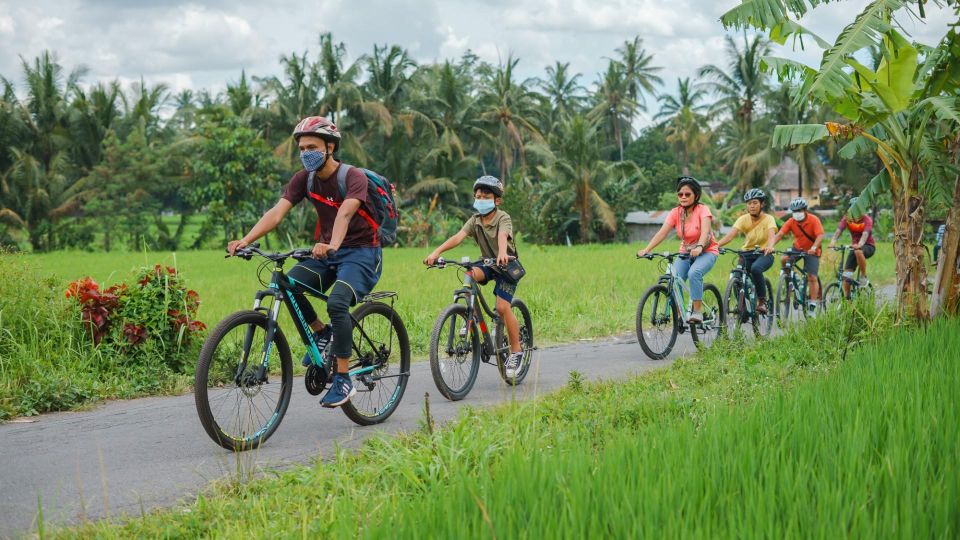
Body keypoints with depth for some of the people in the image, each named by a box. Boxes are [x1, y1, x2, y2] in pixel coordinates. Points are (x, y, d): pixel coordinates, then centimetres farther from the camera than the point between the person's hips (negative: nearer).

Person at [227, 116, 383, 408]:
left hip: (360, 252, -6)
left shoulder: (354, 176, -18)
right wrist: (245, 240, -30)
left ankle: (343, 381, -19)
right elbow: (277, 212, -14)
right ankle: (321, 331, 6)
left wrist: (332, 245, -57)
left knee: (337, 303, -30)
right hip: (327, 252, 6)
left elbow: (345, 213, -37)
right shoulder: (304, 179, -2)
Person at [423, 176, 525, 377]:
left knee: (502, 306, -18)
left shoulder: (503, 218, -19)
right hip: (488, 263, 4)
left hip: (507, 265, -4)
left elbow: (502, 236, -41)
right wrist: (436, 252, -38)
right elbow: (458, 237, -22)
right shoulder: (475, 220, -7)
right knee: (470, 275, -29)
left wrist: (502, 253, -63)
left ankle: (516, 351, -5)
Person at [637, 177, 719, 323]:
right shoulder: (676, 212, -5)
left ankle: (697, 311, -23)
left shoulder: (702, 210, -15)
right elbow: (662, 232, -16)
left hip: (706, 252, -4)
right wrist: (646, 249, -31)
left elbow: (705, 231, -32)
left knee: (694, 273, -33)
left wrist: (699, 247, -53)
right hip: (686, 253, 4)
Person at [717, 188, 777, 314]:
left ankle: (762, 301, -19)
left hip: (764, 254, -3)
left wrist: (769, 247, -53)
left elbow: (771, 235, -30)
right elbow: (730, 235, -19)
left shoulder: (768, 219, -10)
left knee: (755, 268, -35)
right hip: (747, 254, 3)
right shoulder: (743, 219, -5)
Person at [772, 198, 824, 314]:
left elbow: (820, 236, -30)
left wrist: (814, 247, -48)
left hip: (811, 251, -3)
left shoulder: (814, 220, -20)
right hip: (797, 248, 3)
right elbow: (779, 234, -20)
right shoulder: (791, 222, -12)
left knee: (812, 278, -7)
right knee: (784, 259, -26)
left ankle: (812, 307, -2)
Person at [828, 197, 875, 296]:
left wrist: (860, 244, -56)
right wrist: (833, 241, -45)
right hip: (854, 246, 4)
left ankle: (864, 277, -21)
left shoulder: (867, 219, -19)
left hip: (868, 246, -4)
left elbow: (865, 234, -36)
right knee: (846, 275, -8)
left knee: (858, 252, -39)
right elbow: (839, 230, -25)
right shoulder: (847, 218, -10)